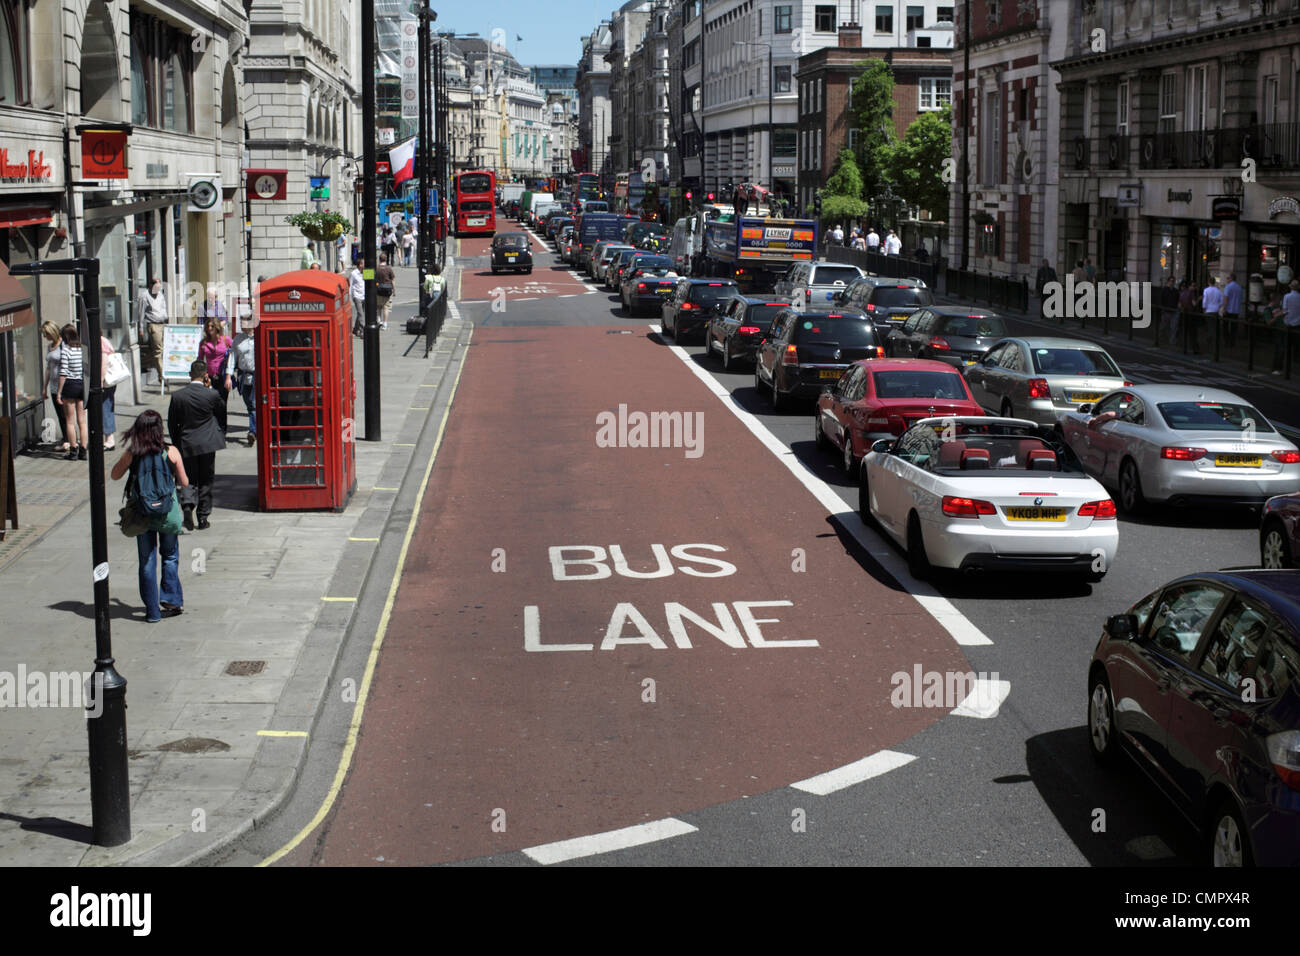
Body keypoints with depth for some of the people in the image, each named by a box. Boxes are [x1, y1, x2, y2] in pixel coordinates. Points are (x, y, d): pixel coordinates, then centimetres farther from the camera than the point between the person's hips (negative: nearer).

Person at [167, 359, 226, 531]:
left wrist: (176, 443, 17)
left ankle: (187, 504, -17)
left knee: (189, 479, 10)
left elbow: (172, 424, 2)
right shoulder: (212, 394, -10)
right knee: (206, 481, 10)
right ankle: (203, 518, 12)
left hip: (186, 444, 1)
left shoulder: (178, 396, -5)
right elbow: (220, 415, 7)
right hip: (208, 444, -1)